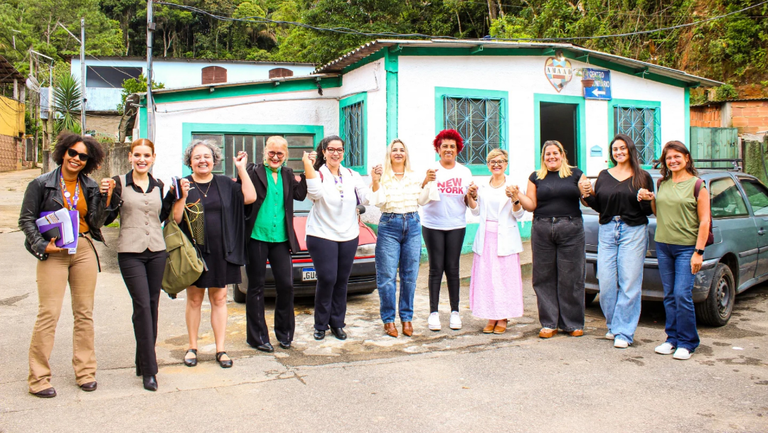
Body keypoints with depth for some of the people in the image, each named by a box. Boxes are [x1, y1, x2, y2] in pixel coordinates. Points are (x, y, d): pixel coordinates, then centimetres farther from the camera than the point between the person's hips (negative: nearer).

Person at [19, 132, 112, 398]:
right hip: (54, 253, -3)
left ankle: (85, 371, 18)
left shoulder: (90, 186, 9)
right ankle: (38, 378, 4)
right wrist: (42, 246, -11)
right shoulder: (42, 184, 1)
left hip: (84, 251, 3)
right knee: (48, 314, -6)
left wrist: (103, 198, -9)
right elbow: (26, 220, 1)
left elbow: (96, 222, 3)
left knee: (84, 313, 7)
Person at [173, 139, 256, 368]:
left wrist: (242, 169, -4)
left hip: (221, 252, 1)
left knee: (219, 299, 6)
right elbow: (175, 219, -4)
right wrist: (182, 196, -18)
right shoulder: (183, 185, 1)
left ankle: (220, 349, 14)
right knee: (194, 300, 8)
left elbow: (250, 197, -6)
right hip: (193, 252, -1)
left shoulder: (225, 184, 7)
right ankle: (192, 348, 20)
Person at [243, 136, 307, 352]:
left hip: (281, 239, 4)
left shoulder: (287, 174, 13)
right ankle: (257, 337, 17)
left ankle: (284, 333, 23)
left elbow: (300, 194, 2)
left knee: (286, 285, 5)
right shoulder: (254, 172, -3)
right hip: (257, 237, -4)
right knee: (256, 287, 7)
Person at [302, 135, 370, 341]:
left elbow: (367, 198, 0)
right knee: (327, 279, -9)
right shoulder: (318, 174, -2)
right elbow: (315, 193, -24)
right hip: (322, 236, -4)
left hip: (348, 236, 4)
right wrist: (308, 166, -24)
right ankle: (320, 324, 6)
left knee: (342, 281, 8)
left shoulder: (352, 176, 10)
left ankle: (337, 323, 18)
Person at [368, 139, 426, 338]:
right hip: (389, 226, -3)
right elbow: (379, 202, -10)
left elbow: (421, 200, 6)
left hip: (413, 224, 3)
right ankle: (388, 319, 7)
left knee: (410, 275, 6)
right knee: (387, 276, -3)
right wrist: (375, 181, -19)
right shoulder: (383, 176, 1)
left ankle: (407, 317, 17)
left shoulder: (414, 176, 11)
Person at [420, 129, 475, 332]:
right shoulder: (431, 170, -1)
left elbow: (468, 203, 12)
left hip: (456, 225, 2)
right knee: (436, 269, 0)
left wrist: (472, 194, -9)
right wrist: (426, 182, -28)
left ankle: (455, 312, 12)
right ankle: (433, 312, 7)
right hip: (433, 225, -2)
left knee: (452, 268, 4)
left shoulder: (464, 172, 8)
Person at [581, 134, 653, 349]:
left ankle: (624, 332, 5)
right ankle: (613, 325, 21)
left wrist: (645, 201, -17)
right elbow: (599, 207, 13)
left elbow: (649, 211, 3)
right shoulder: (604, 176, 13)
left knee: (629, 283, -3)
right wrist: (588, 195, -4)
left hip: (633, 232, -3)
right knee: (606, 283, 1)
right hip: (607, 231, 3)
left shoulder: (642, 177, 4)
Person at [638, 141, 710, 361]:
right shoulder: (662, 184, 11)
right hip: (663, 245, 5)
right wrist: (651, 200, 2)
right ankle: (672, 338, 18)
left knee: (682, 295, -9)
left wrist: (699, 251, -12)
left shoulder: (697, 185, -4)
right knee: (669, 295, 9)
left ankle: (687, 342, 3)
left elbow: (704, 221, -6)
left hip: (687, 247, -5)